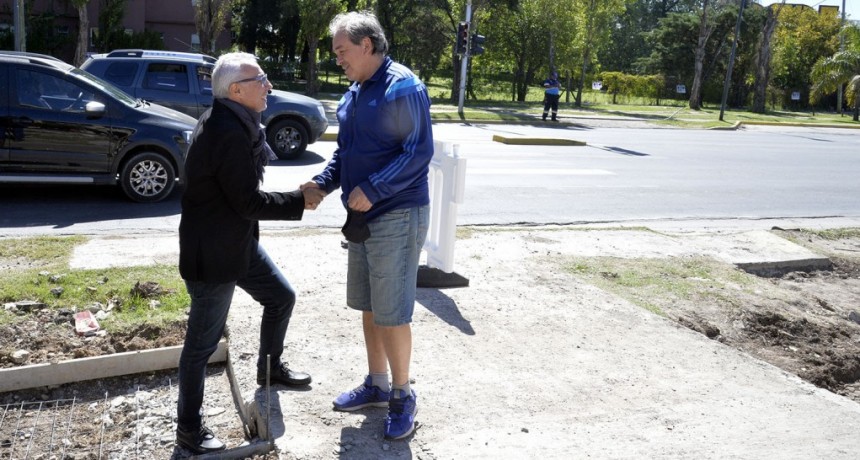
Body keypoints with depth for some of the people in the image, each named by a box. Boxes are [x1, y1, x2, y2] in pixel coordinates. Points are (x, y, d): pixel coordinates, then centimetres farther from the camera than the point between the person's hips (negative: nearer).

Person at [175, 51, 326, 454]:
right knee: (203, 342, 3)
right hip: (212, 252, -10)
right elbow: (249, 202, -21)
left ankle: (269, 368, 43)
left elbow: (252, 169, 8)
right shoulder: (229, 134, -26)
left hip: (237, 241, 10)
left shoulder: (228, 122, 6)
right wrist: (300, 201, -12)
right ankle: (188, 428, 20)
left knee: (281, 298, 21)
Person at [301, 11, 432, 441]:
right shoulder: (352, 95, 12)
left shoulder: (403, 88, -15)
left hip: (397, 216, -9)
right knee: (368, 307, 16)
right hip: (362, 216, 9)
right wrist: (322, 182, 1)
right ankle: (376, 384, 31)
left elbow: (420, 151, -20)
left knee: (392, 313, -3)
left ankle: (403, 396, 14)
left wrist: (373, 189, -24)